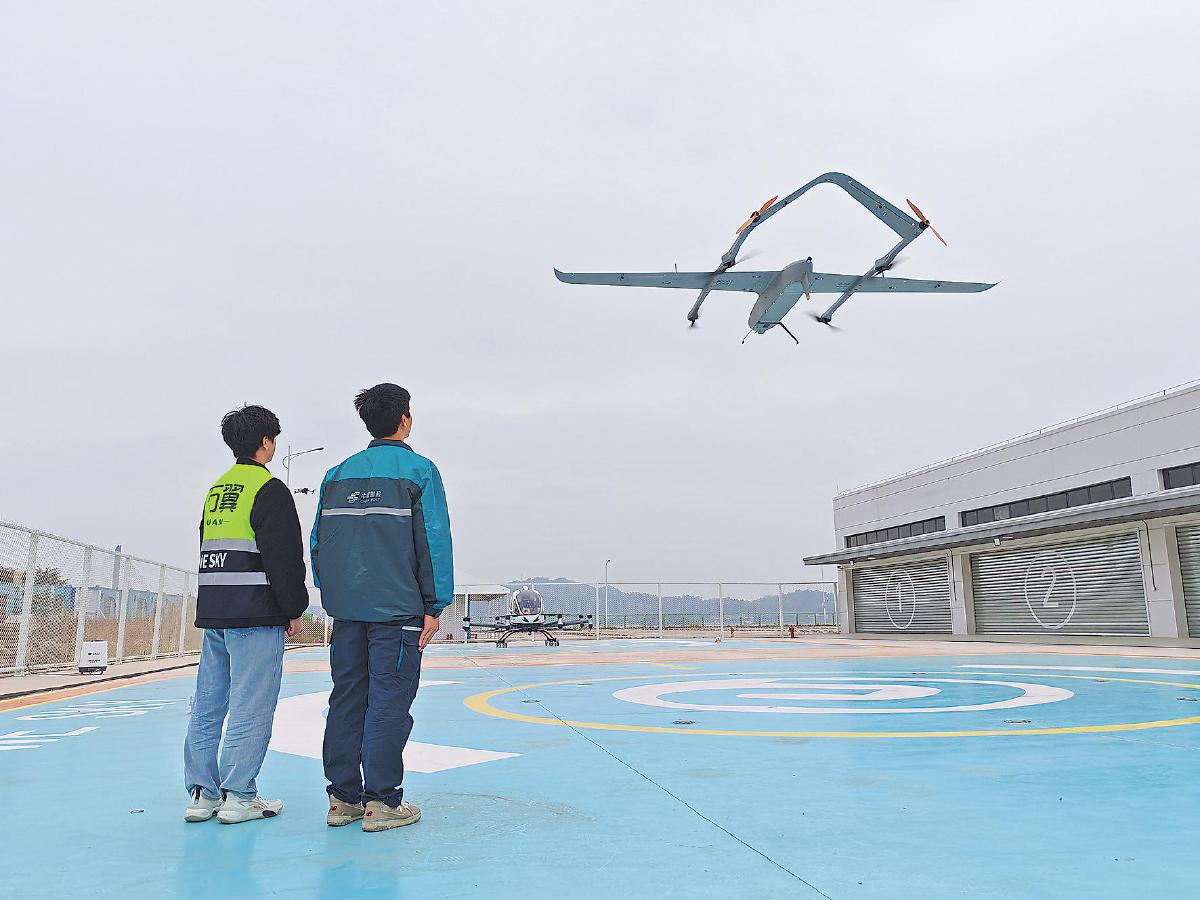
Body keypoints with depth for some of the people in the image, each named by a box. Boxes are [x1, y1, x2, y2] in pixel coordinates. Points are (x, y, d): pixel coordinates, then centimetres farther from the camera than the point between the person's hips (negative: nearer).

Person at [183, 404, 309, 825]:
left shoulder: (215, 491, 17)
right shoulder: (269, 489, -8)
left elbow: (209, 551, 19)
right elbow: (284, 557, -13)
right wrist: (294, 608, -5)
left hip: (213, 614, 8)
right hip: (256, 615, -8)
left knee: (208, 703, 10)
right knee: (251, 706, -3)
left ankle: (202, 793, 17)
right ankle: (238, 797, 1)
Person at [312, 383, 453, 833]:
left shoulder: (337, 474, 12)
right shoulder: (418, 470, -3)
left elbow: (318, 540, 12)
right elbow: (434, 540, -8)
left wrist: (331, 593, 18)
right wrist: (434, 606, -4)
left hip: (346, 608, 5)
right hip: (397, 608, -5)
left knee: (346, 698, 11)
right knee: (389, 700, 0)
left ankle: (343, 798, 18)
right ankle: (380, 801, 4)